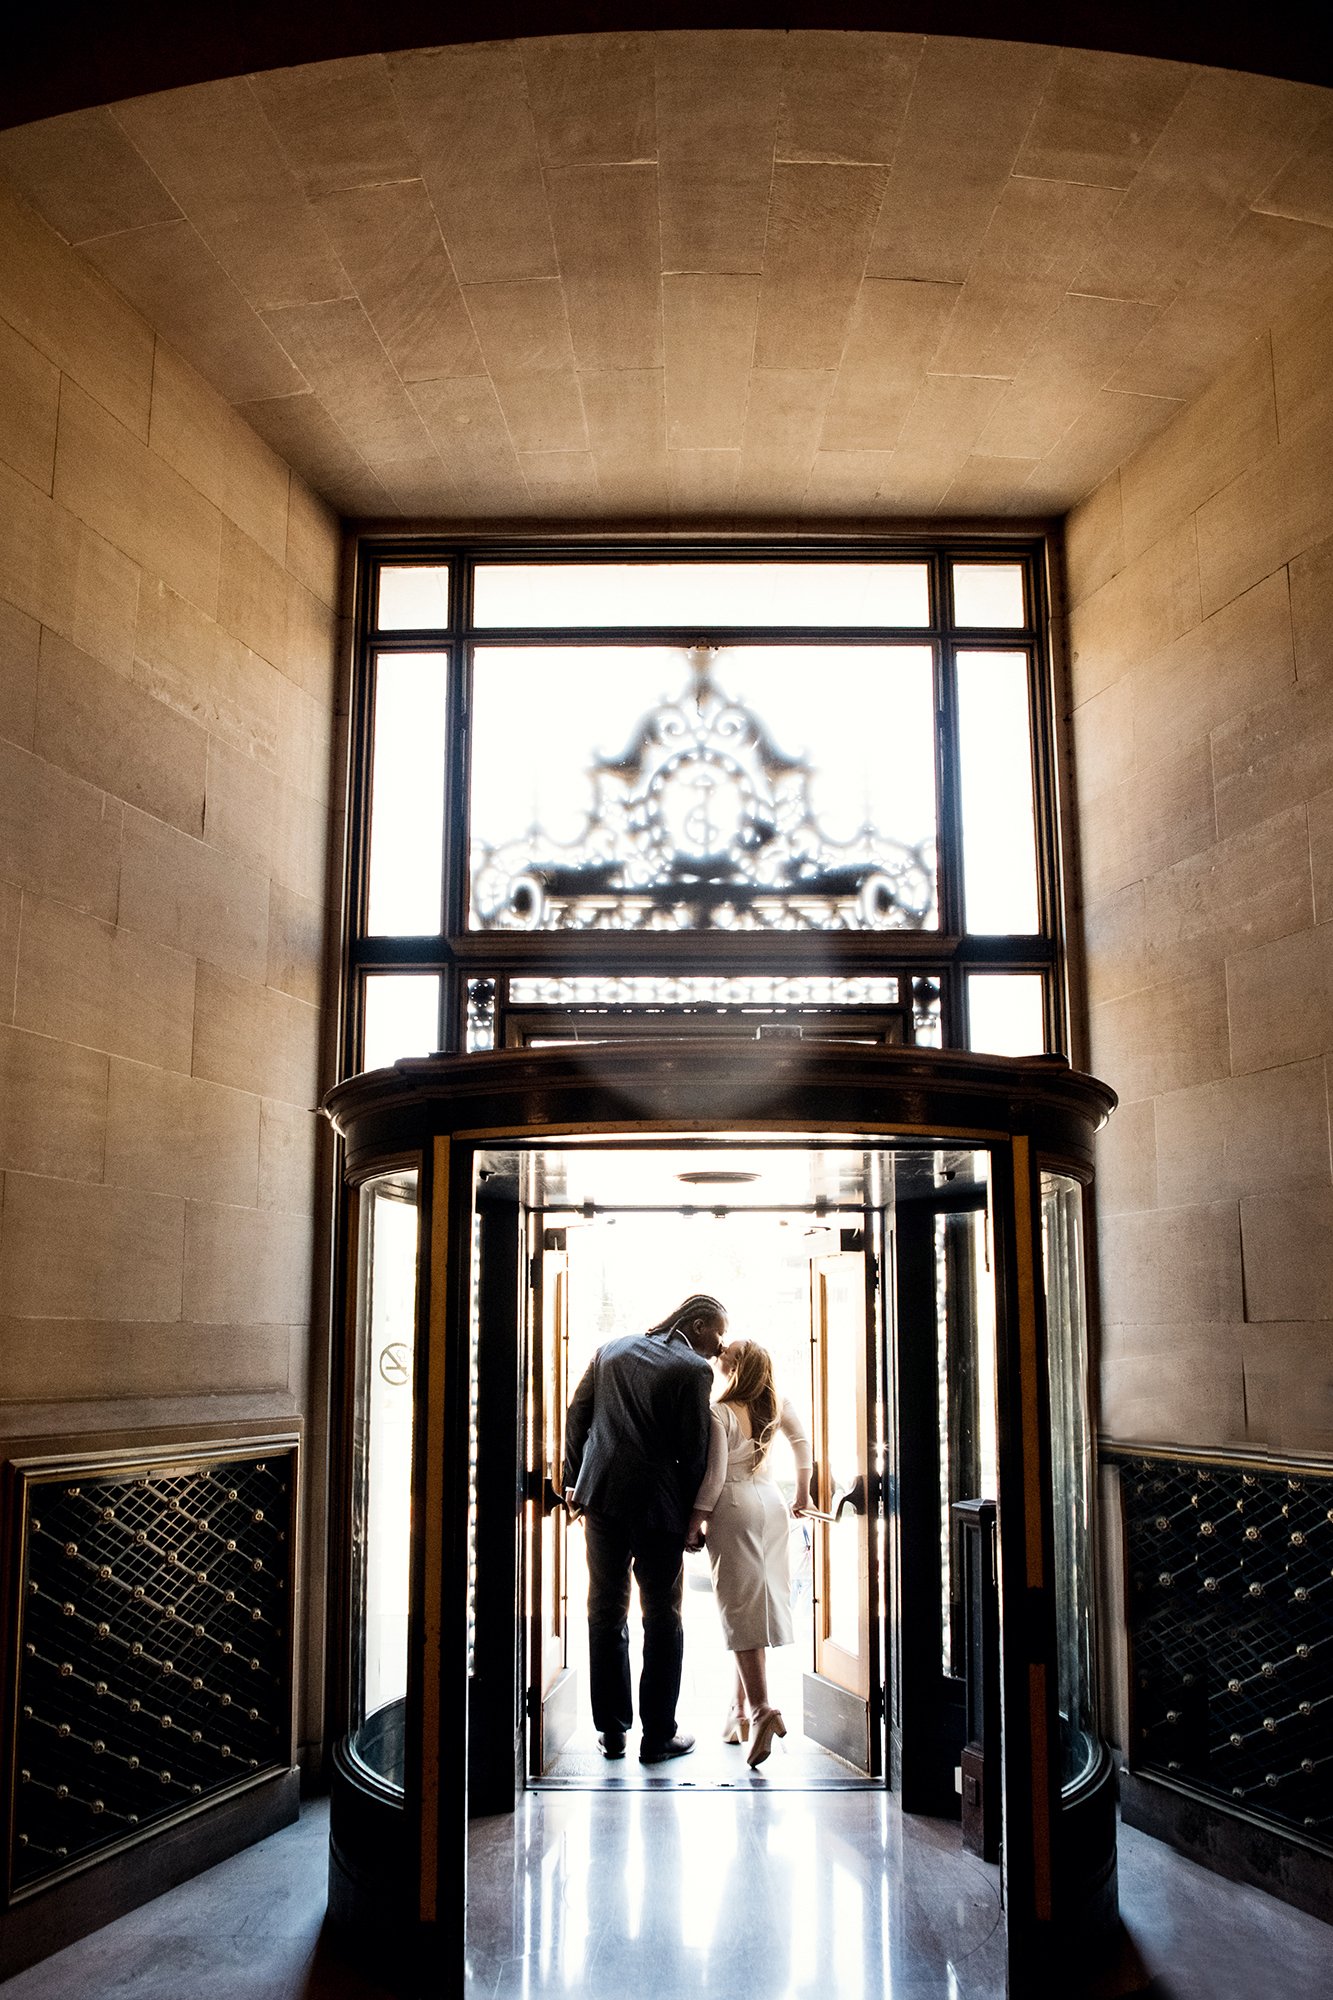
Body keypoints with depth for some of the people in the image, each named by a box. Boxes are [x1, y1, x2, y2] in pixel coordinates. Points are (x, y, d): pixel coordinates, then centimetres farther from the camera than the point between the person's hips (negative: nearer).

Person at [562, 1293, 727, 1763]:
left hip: (601, 1497, 5)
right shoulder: (693, 1370, -10)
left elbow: (576, 1416, 10)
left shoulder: (610, 1350, 8)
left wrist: (574, 1481, 15)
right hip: (658, 1504, -5)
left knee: (606, 1614, 14)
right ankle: (658, 1735, 10)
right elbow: (694, 1451, -9)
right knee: (662, 1619, 7)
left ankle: (611, 1731, 18)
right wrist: (693, 1513, 2)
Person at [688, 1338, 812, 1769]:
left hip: (734, 1507, -6)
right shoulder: (775, 1406, 4)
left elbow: (715, 1473, -16)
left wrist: (697, 1519, -9)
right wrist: (803, 1491, 25)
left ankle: (760, 1708, -20)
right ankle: (740, 1708, 19)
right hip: (772, 1504, 6)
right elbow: (801, 1439, 16)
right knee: (760, 1602, 11)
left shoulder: (720, 1413, -15)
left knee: (741, 1607, -7)